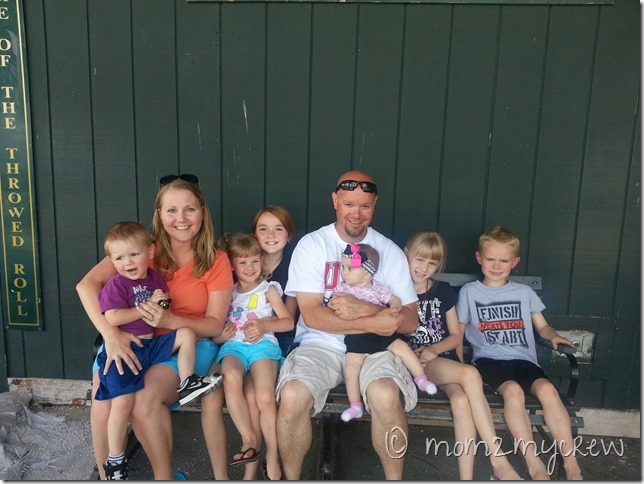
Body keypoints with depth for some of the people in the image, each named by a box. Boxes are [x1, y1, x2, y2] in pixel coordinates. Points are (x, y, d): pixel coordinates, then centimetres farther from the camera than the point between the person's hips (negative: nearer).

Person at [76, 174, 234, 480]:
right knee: (104, 398, -25)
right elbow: (87, 285, -12)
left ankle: (164, 474, -2)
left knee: (144, 398, -27)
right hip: (137, 343, 2)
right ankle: (106, 476, 1)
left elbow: (215, 325, -5)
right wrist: (111, 334, -27)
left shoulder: (216, 261, -4)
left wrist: (170, 320, -24)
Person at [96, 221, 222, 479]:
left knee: (186, 333, -8)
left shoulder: (156, 279, 8)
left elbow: (163, 313, 19)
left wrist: (163, 307, -6)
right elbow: (112, 318, -22)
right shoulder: (116, 285, -9)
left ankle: (188, 384, 1)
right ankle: (115, 461, 5)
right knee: (122, 402, -13)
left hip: (152, 343, 6)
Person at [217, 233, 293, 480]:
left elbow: (288, 321, 7)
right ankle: (249, 440, -18)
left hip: (262, 344, -2)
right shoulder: (228, 291, 23)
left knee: (265, 397, -25)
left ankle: (272, 460, -8)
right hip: (233, 344, 2)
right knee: (231, 378, -34)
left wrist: (265, 324, -9)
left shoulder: (268, 290, 13)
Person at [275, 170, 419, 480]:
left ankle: (394, 478, -2)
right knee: (292, 395, -28)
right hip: (321, 344, 0)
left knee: (386, 395, -31)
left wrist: (363, 309, -18)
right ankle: (291, 477, 0)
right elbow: (311, 315, -10)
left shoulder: (390, 251, 3)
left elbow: (410, 322, -2)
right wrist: (373, 323, -17)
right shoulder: (311, 245, -1)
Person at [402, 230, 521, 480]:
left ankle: (467, 477, -27)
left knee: (461, 400, -33)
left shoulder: (443, 291, 11)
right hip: (413, 363, -3)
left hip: (443, 359, 3)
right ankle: (498, 459, -25)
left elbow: (456, 336, 12)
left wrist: (434, 349, -8)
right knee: (470, 374, -32)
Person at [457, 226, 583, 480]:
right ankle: (535, 465, -25)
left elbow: (542, 326, 23)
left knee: (547, 389, -29)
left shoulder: (524, 292, 17)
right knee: (513, 390, -33)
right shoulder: (469, 292, 10)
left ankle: (571, 465, -20)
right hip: (489, 359, -2)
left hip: (523, 359, 2)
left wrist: (553, 335, 0)